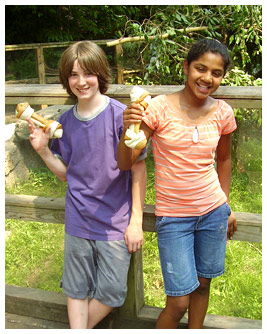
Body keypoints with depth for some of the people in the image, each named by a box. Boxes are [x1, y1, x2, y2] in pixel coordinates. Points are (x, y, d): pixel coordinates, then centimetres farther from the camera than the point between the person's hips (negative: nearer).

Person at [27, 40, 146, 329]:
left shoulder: (120, 115, -13)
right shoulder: (66, 121, 2)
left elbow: (138, 169, -8)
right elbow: (67, 173, 11)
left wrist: (136, 221, -8)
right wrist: (43, 150, -6)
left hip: (115, 222, -3)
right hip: (78, 220, 4)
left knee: (111, 293, 6)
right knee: (76, 290, 14)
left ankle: (83, 328, 33)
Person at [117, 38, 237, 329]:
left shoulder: (222, 112, -2)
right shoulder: (160, 108, -13)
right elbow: (124, 163, -14)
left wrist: (226, 206, 13)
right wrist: (129, 128, -32)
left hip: (214, 212, 4)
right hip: (173, 217, -3)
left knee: (203, 284, 18)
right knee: (179, 302, -1)